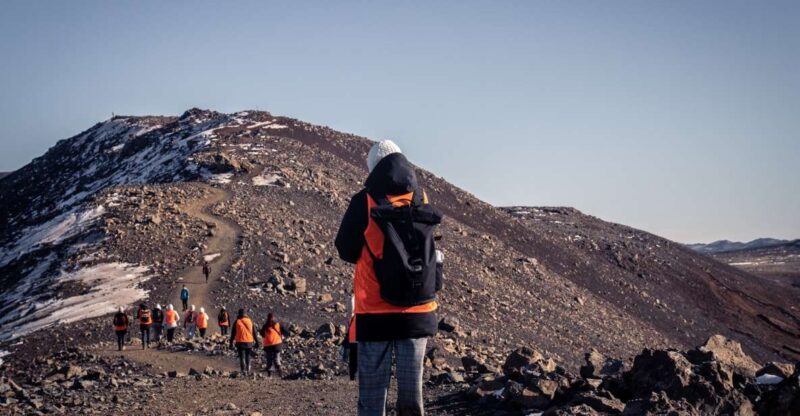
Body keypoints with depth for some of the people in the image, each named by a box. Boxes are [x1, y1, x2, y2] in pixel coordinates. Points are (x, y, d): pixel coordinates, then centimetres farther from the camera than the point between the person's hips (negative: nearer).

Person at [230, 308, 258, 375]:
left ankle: (244, 371, -8)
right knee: (248, 357, 17)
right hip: (249, 342, 2)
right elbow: (254, 332, 6)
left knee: (242, 357, 1)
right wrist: (256, 341, 11)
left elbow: (233, 333, 0)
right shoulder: (250, 321, 4)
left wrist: (231, 342, 6)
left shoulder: (237, 322, -2)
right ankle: (248, 370, 17)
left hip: (240, 342, -2)